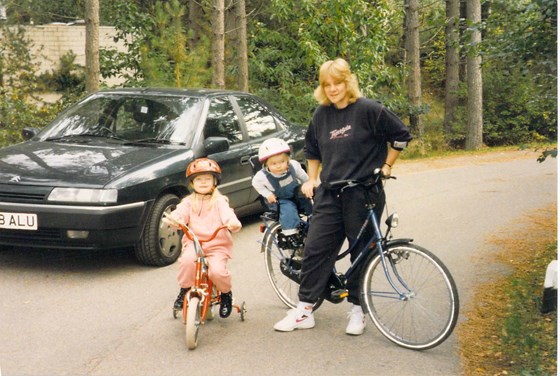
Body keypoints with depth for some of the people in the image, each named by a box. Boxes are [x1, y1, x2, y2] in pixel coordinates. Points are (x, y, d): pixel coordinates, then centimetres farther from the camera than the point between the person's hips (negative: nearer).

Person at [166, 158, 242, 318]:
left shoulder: (219, 201, 4)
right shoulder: (189, 202, 10)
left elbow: (227, 215, -14)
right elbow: (180, 213, -9)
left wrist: (233, 223, -37)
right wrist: (173, 218, -33)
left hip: (217, 245, -1)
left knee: (217, 270, -25)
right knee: (187, 260, -31)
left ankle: (226, 293, 9)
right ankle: (184, 290, -4)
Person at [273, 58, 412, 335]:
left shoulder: (368, 109, -8)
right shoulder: (321, 114, 8)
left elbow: (401, 136, -1)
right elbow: (312, 149, 24)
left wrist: (386, 167, 0)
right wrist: (312, 179, 17)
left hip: (364, 193, -4)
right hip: (329, 194, 4)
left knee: (362, 253, 5)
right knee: (315, 249, -1)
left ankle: (357, 309, 19)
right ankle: (304, 309, 7)